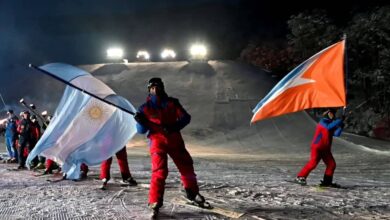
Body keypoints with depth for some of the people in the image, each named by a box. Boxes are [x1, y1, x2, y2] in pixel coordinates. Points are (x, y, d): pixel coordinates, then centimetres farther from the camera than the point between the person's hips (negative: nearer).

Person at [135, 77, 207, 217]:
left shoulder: (172, 103, 4)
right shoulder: (145, 108, 2)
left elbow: (186, 117, -5)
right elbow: (142, 130, -1)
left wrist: (174, 126, -22)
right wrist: (140, 121, -23)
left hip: (174, 140, 3)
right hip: (157, 142, -3)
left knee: (186, 166, 11)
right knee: (159, 172, -16)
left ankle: (193, 193, 33)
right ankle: (154, 204, -9)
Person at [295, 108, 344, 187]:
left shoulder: (330, 123, 14)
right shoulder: (323, 122, -7)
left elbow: (336, 133, 0)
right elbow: (329, 127, -28)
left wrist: (341, 126, -15)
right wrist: (340, 120, -23)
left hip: (326, 149, 8)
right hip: (317, 147, -8)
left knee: (332, 164, 2)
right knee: (313, 163, -17)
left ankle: (327, 181, 10)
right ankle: (300, 177, -10)